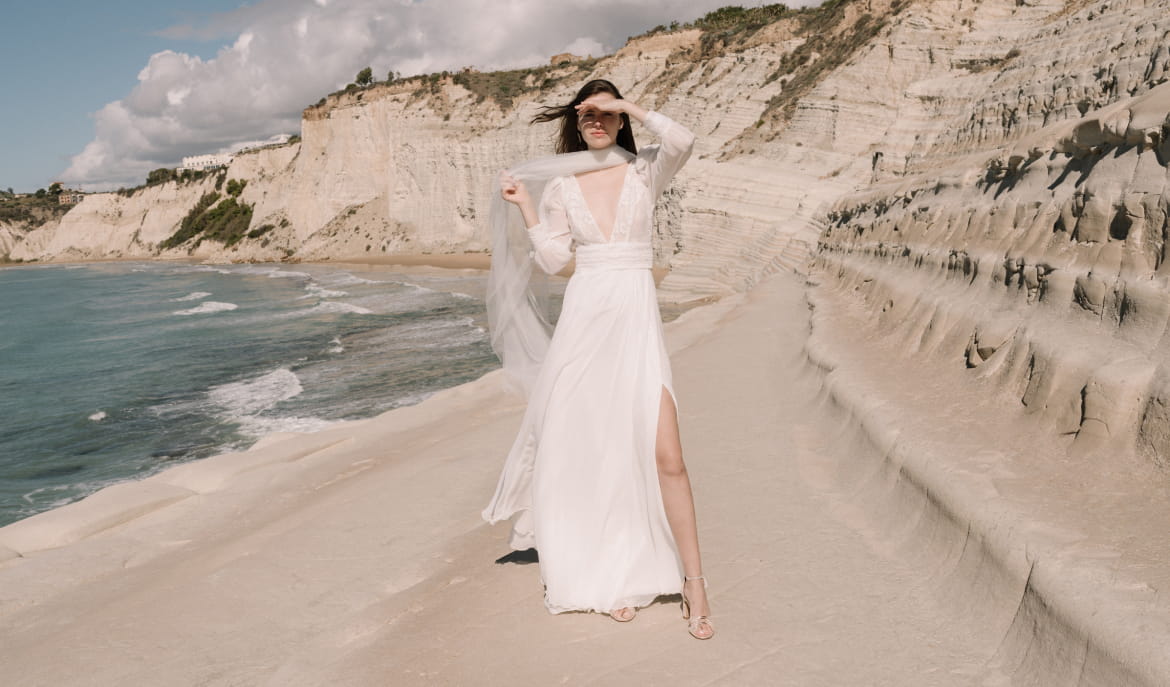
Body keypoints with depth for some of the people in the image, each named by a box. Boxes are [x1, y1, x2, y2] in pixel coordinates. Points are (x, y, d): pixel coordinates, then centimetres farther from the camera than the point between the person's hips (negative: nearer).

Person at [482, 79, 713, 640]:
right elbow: (554, 261, 6)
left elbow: (681, 141, -16)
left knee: (664, 456, -11)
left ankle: (693, 581, 0)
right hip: (583, 319, 2)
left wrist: (635, 109, -6)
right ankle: (608, 574, 22)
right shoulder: (560, 185, 11)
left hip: (636, 319, -2)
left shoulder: (644, 171, 6)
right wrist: (526, 211, 1)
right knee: (587, 450, 6)